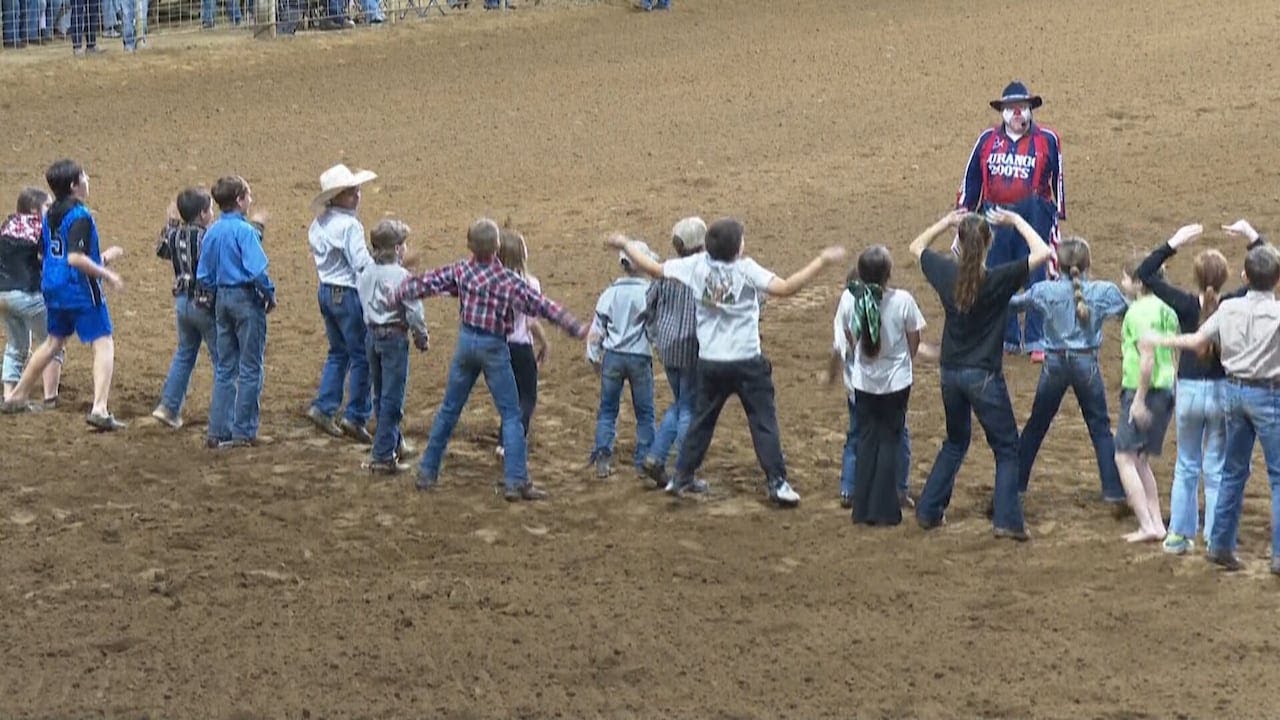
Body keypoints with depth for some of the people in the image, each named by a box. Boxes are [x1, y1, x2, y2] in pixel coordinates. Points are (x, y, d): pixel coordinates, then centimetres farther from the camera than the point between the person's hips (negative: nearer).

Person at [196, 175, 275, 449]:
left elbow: (203, 275, 10)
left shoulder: (212, 232, 7)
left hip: (222, 300, 7)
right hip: (246, 298, -7)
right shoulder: (245, 230, -15)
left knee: (224, 368, 12)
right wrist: (270, 295, -8)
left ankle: (219, 431, 11)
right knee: (250, 369, 1)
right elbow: (256, 270, -22)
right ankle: (243, 432, 2)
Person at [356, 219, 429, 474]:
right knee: (392, 400, -3)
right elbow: (414, 312, -14)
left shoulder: (366, 274, 3)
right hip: (394, 336, -7)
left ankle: (395, 445, 35)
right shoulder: (401, 275, -16)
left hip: (372, 335, 7)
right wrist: (422, 338, -1)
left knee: (381, 395, 19)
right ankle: (383, 457, -5)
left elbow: (363, 302, 9)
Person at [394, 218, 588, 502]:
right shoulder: (509, 281, -14)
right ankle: (516, 482, -7)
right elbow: (542, 306, -16)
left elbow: (427, 282, 5)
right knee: (511, 415, 0)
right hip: (493, 348, -4)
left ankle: (427, 472, 22)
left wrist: (398, 294, 23)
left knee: (449, 410, 16)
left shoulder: (461, 271, -5)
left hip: (466, 342, 4)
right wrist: (578, 329, -13)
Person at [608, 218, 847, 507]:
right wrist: (822, 261, -20)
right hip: (747, 363, -4)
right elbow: (785, 288, -24)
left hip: (709, 362, 4)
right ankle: (777, 483, 0)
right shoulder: (745, 269, -16)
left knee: (702, 420, 19)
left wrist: (626, 244, 17)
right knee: (764, 423, 3)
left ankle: (682, 477, 25)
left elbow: (654, 268, 3)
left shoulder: (697, 265, -5)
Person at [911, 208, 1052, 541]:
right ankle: (1006, 519, -2)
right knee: (1006, 448, 7)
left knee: (955, 442, 24)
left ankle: (928, 511, 25)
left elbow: (917, 246, 15)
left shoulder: (946, 273, -5)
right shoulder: (998, 279, -17)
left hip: (951, 373, 5)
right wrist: (1017, 221, -8)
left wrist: (946, 222, 8)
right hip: (984, 376, -5)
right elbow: (1042, 253, -17)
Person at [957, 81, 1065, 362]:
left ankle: (1036, 341, 9)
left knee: (1035, 279, 1)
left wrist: (1058, 215, 9)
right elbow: (971, 179, 11)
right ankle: (1007, 338, 21)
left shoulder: (1047, 140, -1)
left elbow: (1057, 179, 7)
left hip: (1034, 216, -3)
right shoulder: (988, 139, 5)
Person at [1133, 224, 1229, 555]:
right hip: (1223, 391, -1)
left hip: (1188, 391, 1)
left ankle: (1179, 535, 19)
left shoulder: (1186, 306, -10)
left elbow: (1144, 273, -4)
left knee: (1186, 466, 15)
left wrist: (1174, 243, -6)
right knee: (1217, 470, 6)